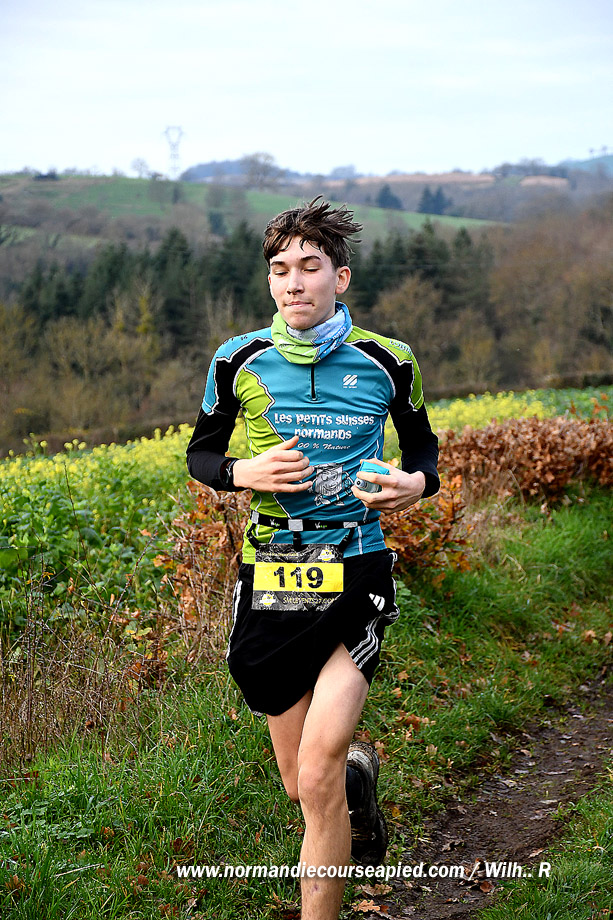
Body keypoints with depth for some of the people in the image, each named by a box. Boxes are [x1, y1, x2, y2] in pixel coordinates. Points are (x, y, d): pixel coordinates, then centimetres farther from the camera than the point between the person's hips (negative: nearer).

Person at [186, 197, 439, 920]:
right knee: (301, 786, 12)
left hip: (356, 574, -2)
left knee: (318, 779, -15)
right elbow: (200, 454, 12)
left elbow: (422, 447, 15)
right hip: (269, 576, 2)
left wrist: (416, 483, -9)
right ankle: (359, 769, 48)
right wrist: (244, 473, -11)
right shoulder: (239, 360, 1)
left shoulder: (387, 362, 0)